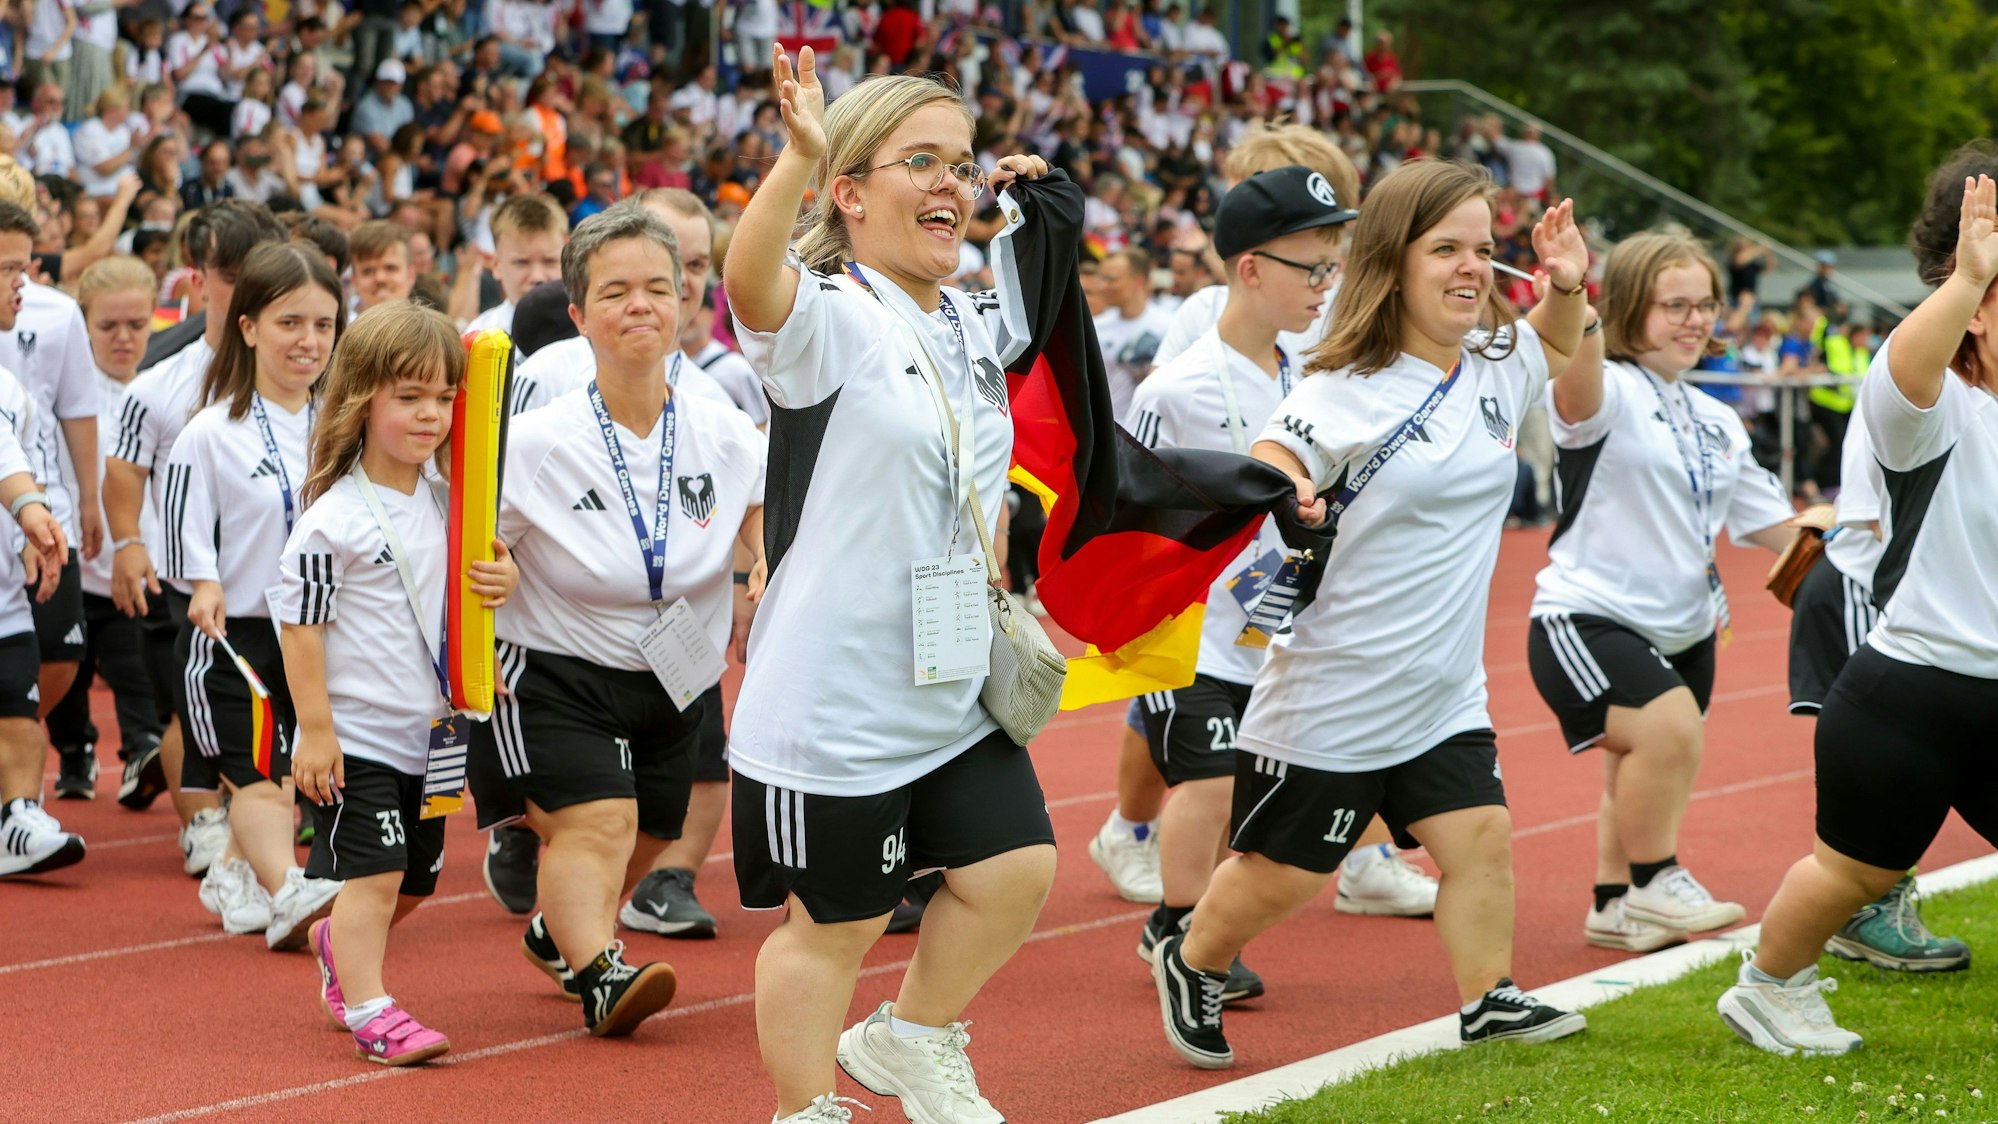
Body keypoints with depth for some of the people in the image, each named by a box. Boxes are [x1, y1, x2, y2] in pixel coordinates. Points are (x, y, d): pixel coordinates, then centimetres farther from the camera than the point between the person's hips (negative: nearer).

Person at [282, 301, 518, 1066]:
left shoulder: (446, 501, 4)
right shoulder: (335, 517, -15)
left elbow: (484, 572, 20)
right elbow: (300, 625, -13)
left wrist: (504, 579, -5)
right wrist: (315, 729, -15)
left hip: (429, 731, 7)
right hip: (354, 736, -7)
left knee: (413, 881, 17)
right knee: (374, 873, -11)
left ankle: (338, 945, 42)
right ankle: (369, 1013, -5)